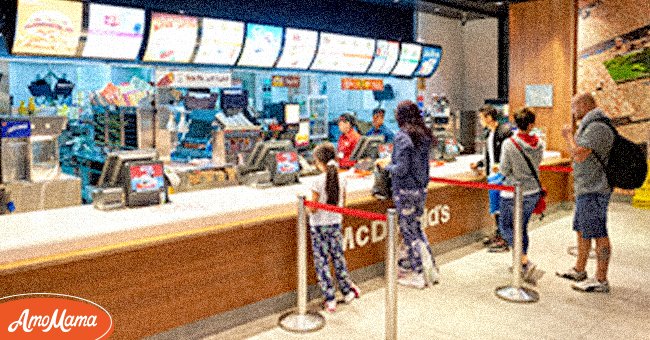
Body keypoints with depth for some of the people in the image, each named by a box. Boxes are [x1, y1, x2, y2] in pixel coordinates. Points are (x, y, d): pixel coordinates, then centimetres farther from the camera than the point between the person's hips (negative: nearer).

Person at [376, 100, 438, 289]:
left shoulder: (402, 137, -17)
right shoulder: (424, 135, 7)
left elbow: (401, 169, -21)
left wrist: (387, 165, -2)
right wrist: (393, 161, 16)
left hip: (405, 190, -7)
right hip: (421, 189, 7)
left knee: (409, 230, 4)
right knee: (415, 227, 19)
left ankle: (421, 273, 11)